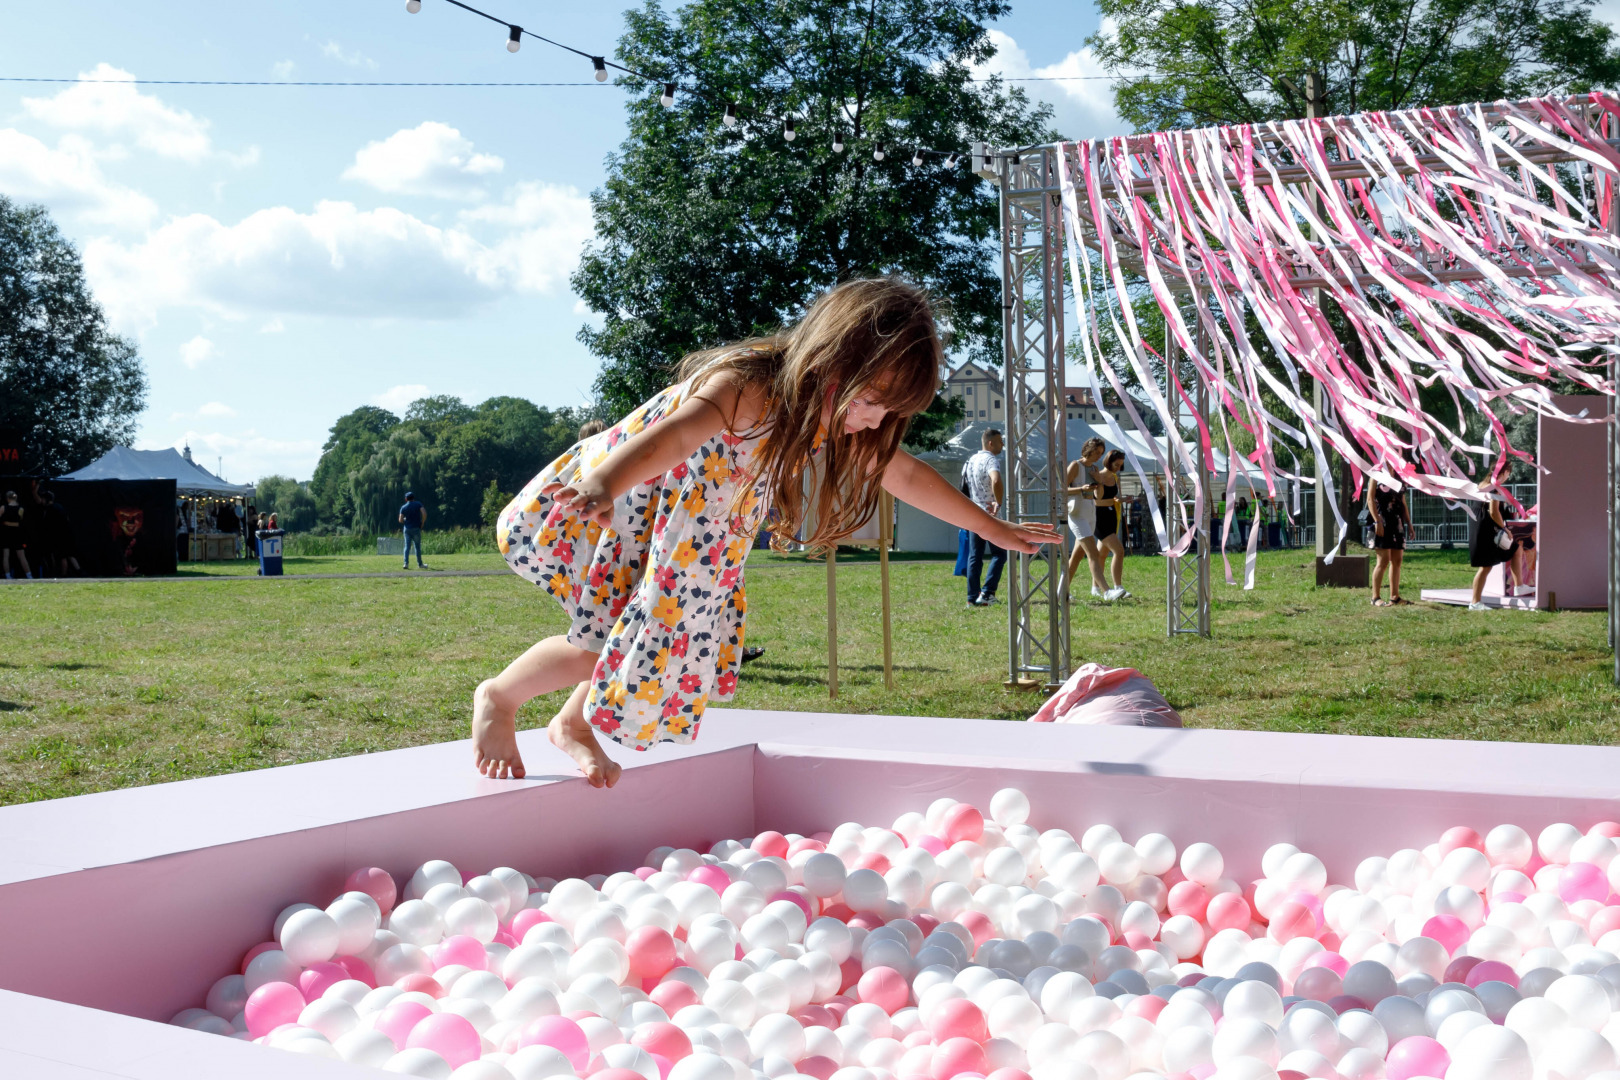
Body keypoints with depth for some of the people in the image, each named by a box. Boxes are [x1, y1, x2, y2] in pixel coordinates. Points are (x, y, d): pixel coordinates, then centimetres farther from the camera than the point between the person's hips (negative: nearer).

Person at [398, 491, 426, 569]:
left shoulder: (403, 507, 4)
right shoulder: (418, 504, -1)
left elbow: (400, 520, -2)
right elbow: (424, 514, -13)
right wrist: (422, 523, -1)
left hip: (407, 528, 2)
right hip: (416, 528, -2)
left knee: (407, 547, 4)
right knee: (417, 547, 5)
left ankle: (406, 563, -7)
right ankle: (420, 564, 9)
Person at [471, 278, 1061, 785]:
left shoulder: (834, 415, -6)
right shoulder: (746, 385, -33)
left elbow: (907, 475, 9)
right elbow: (678, 431, -53)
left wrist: (993, 528, 17)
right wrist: (605, 487, -73)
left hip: (665, 531, 8)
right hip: (587, 498, -8)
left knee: (683, 637, -2)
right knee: (613, 638, -18)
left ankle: (572, 723, 21)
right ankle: (497, 697, 10)